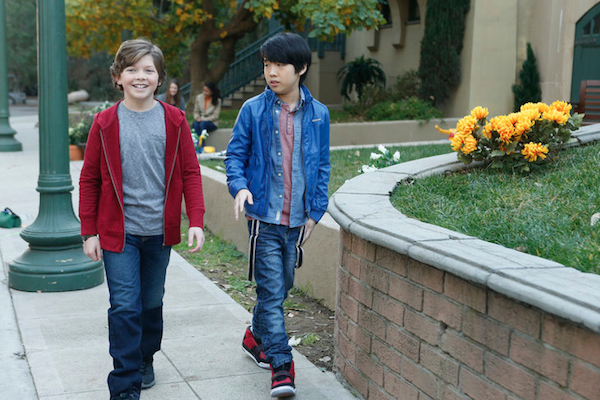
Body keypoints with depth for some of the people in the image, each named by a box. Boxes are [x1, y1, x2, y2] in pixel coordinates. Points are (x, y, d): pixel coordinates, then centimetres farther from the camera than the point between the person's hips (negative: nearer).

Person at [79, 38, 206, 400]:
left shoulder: (174, 120, -1)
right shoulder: (105, 123, -4)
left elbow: (190, 173, 2)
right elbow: (89, 180, 1)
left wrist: (196, 221, -7)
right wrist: (89, 231, -1)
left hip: (159, 231, 2)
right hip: (118, 231, -2)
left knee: (152, 302, 16)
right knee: (125, 307, -5)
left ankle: (145, 360, 39)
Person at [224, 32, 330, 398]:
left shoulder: (318, 114, 3)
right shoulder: (253, 110, -2)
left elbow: (322, 166, 9)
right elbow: (235, 154, 4)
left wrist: (316, 211, 5)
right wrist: (240, 187, -15)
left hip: (297, 219, 3)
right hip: (264, 216, -3)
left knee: (283, 286, 15)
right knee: (271, 290, -6)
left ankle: (256, 336, 38)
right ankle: (282, 363, 0)